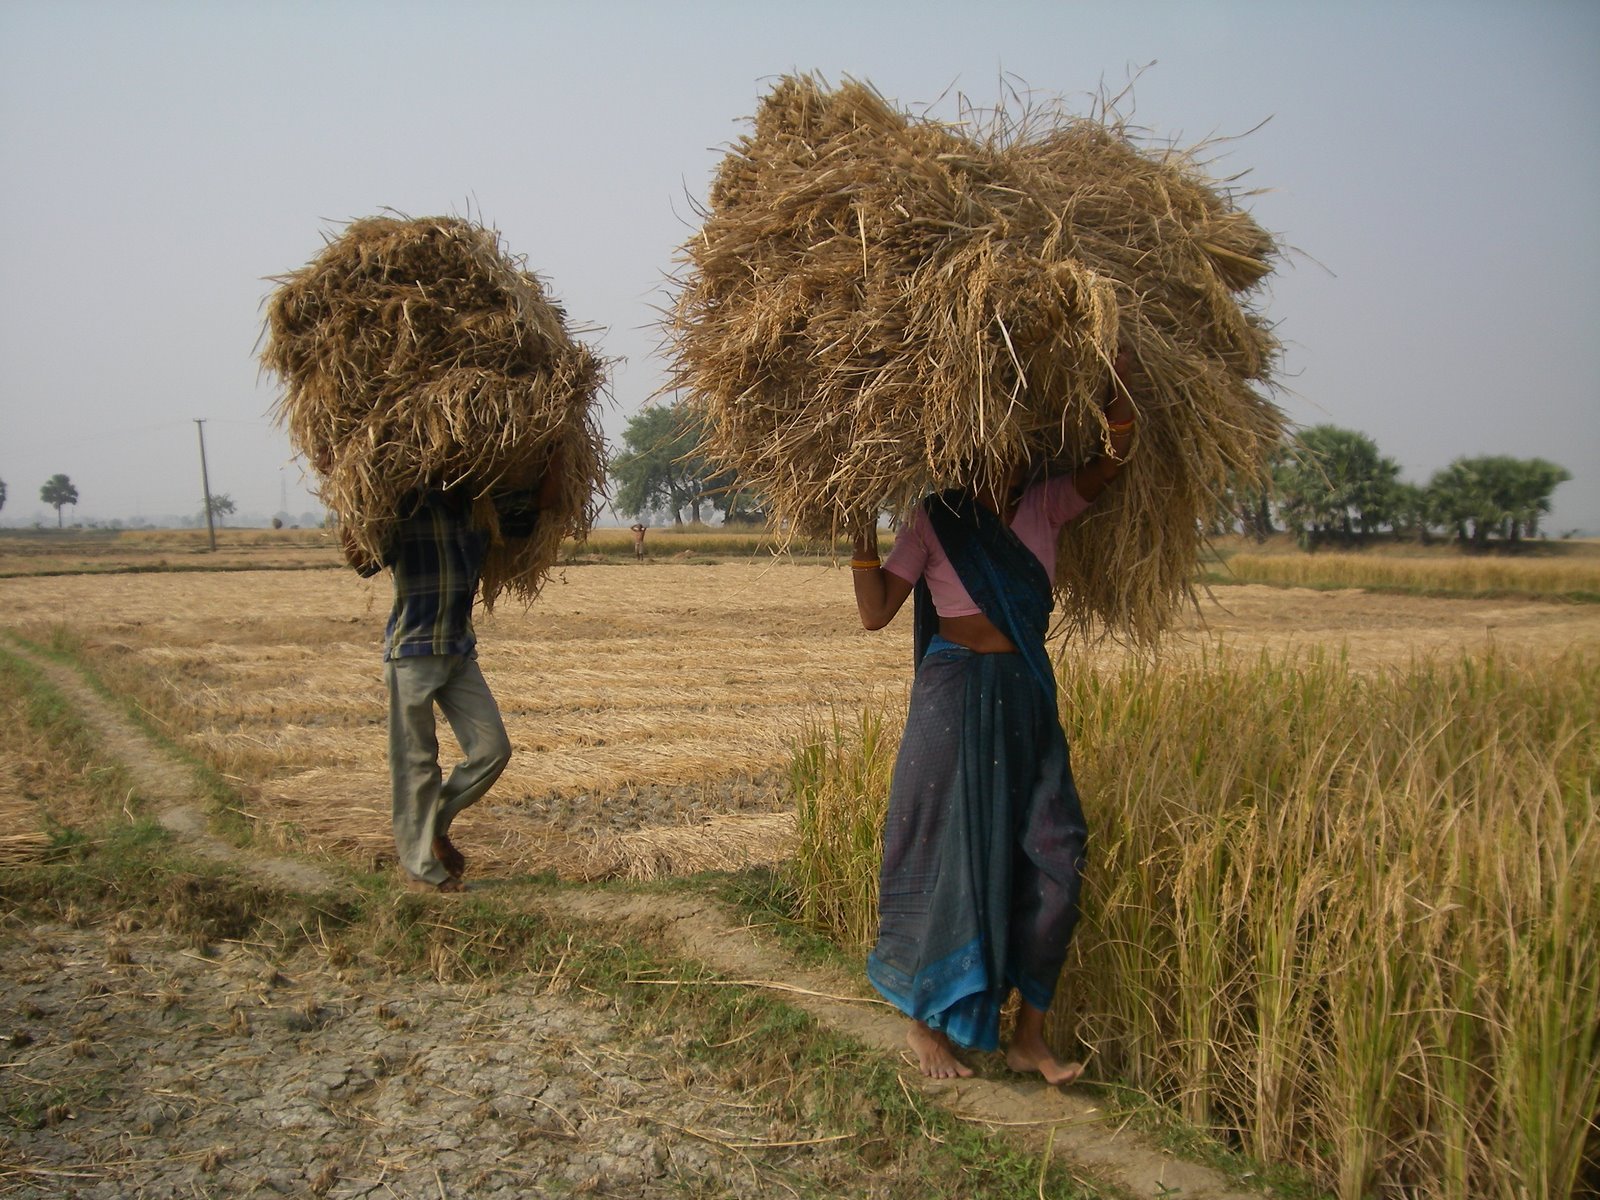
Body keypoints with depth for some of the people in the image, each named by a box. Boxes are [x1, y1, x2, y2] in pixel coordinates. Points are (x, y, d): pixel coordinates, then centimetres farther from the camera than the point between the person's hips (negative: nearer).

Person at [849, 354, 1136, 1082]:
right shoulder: (936, 520, -3)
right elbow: (875, 613, -9)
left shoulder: (1044, 506, 7)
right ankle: (925, 1024, 20)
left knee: (1052, 863, 2)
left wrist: (1116, 380, -20)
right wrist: (862, 528, -14)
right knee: (948, 860, 3)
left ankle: (1029, 1037, 16)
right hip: (955, 699, -4)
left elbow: (1114, 457, -6)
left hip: (1029, 700, 5)